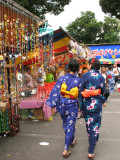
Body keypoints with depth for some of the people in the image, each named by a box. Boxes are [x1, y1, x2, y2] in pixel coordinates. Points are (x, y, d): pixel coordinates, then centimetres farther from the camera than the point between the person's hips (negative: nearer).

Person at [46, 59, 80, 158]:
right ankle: (66, 150, 5)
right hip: (73, 106, -2)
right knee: (70, 126, 6)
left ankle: (72, 140, 46)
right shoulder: (78, 80, -10)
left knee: (66, 124, 23)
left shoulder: (62, 78, -9)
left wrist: (52, 104, -6)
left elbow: (55, 91, -9)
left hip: (62, 105, 2)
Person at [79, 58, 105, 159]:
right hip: (97, 104, 0)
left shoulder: (85, 76, -7)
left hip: (86, 104, 0)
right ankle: (91, 152, 3)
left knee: (88, 125, 20)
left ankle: (91, 143, 38)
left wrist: (81, 106, -2)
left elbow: (80, 92, -8)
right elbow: (102, 92, 2)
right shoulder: (101, 77, -1)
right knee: (95, 127, 5)